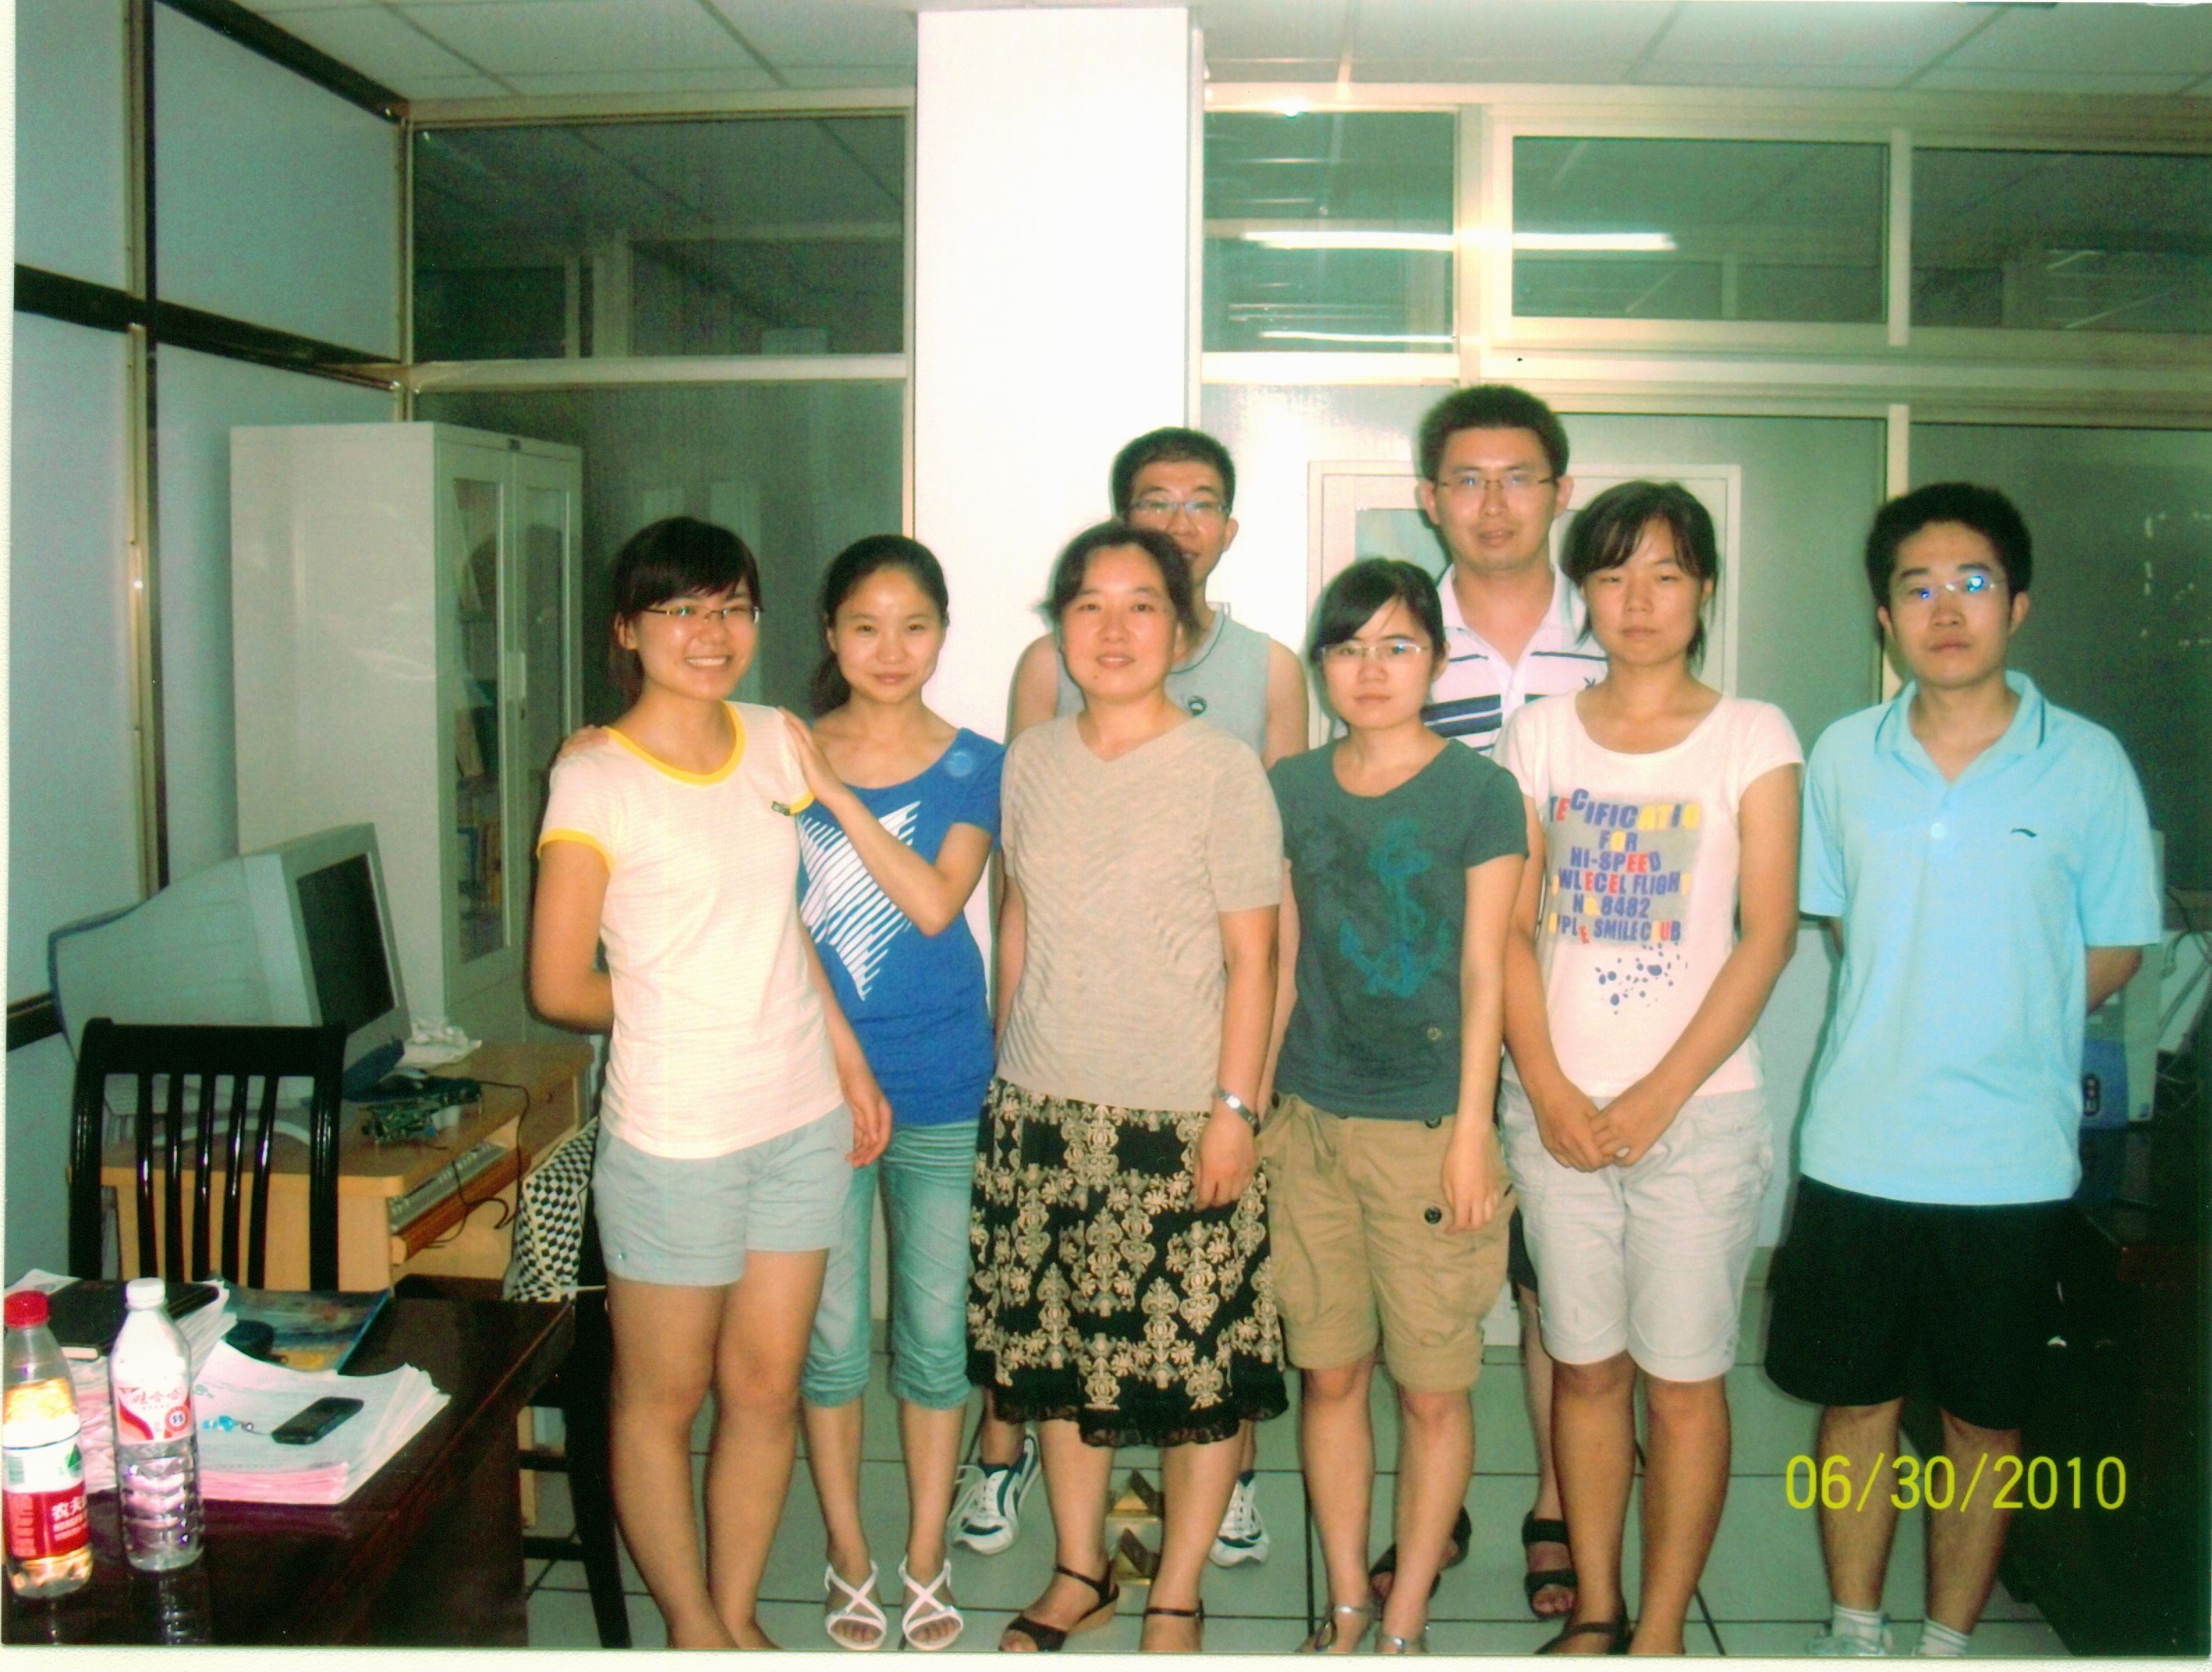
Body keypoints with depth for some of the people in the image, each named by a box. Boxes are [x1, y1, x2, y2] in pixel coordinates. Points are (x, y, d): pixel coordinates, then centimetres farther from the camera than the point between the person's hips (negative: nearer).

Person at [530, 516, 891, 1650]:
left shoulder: (773, 745, 5)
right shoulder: (596, 780, -12)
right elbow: (560, 987, -9)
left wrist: (849, 1057, 12)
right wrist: (680, 1008, 3)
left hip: (802, 1118, 5)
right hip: (674, 1133, -5)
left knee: (766, 1385, 14)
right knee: (663, 1396, 11)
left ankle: (739, 1612, 33)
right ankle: (689, 1620, 31)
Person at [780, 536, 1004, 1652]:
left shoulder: (974, 768, -1)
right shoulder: (784, 756, 1)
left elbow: (936, 902, -17)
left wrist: (838, 795, -20)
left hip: (940, 1093, 0)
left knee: (934, 1329, 10)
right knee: (829, 1332, 9)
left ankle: (926, 1560, 27)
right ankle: (849, 1559, 28)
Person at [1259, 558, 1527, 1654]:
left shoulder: (1479, 792, -3)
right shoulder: (1290, 790, 7)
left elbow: (1484, 972, -4)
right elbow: (1282, 964, 12)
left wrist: (1472, 1130, -7)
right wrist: (1251, 1102, 11)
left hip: (1427, 1128, -3)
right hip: (1310, 1121, 3)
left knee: (1432, 1389, 4)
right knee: (1330, 1374, 10)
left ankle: (1406, 1624, 20)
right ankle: (1345, 1610, 26)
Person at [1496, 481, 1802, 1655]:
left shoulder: (1751, 737, 0)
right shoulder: (1542, 734, 6)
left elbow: (1766, 935, -6)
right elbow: (1510, 927, 4)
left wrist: (1658, 1097, -11)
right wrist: (1547, 1088, -7)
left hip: (1698, 1107, -2)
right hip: (1555, 1104, 3)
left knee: (1681, 1379, 3)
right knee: (1585, 1367, 11)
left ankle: (1662, 1634, 17)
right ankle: (1594, 1611, 26)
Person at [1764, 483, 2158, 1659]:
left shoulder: (2086, 764, -6)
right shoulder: (1843, 757, 1)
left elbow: (2114, 951, 2)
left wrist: (2006, 1029, -3)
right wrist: (1912, 1023, 5)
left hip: (2011, 1156, -2)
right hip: (1856, 1146, 2)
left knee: (1983, 1419, 12)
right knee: (1855, 1399, 13)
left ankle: (1948, 1644, 31)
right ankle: (1855, 1633, 31)